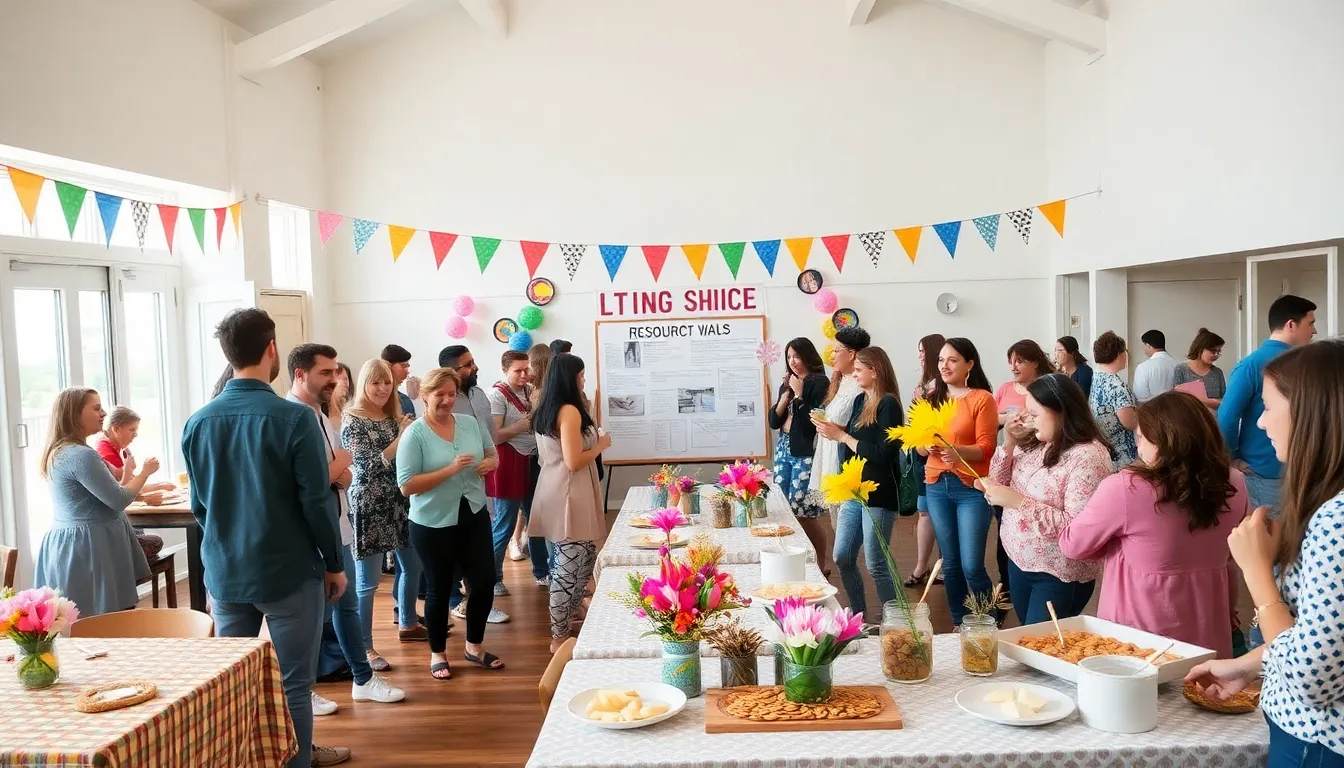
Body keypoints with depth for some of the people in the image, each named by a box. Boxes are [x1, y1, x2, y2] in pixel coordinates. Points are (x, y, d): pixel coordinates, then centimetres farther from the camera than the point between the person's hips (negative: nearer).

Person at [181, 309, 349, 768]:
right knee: (293, 686, 5)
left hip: (224, 574, 5)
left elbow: (199, 504, 11)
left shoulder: (197, 422, 1)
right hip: (289, 572, -5)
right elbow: (316, 502, -13)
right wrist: (335, 563, -1)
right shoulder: (294, 418, -16)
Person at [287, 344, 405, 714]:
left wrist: (342, 472, -8)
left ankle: (364, 679, 33)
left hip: (338, 528, 9)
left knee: (347, 604, 19)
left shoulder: (322, 417, 10)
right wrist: (336, 469, -12)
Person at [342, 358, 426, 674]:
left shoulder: (396, 417, 10)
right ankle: (364, 647, 5)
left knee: (412, 565, 18)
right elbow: (368, 466, -17)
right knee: (367, 581, -3)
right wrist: (400, 438, -21)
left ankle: (407, 624, 38)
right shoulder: (352, 420, -9)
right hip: (368, 506, -7)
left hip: (399, 503, 7)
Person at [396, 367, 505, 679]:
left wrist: (489, 463, -10)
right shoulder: (414, 434, -13)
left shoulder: (471, 423, 1)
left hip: (474, 516, 5)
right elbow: (407, 486, -19)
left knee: (485, 581, 9)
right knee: (440, 588, 10)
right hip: (434, 524, -5)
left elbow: (492, 454, 15)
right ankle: (437, 653, 29)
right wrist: (451, 469, -26)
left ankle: (474, 646, 30)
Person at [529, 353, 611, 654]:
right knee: (571, 565, -2)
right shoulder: (570, 411, -17)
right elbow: (574, 462, -21)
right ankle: (560, 637, 6)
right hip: (569, 497, -10)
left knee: (568, 564, 19)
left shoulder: (544, 410, 12)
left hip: (554, 492, 10)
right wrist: (600, 445, -5)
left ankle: (564, 622, 28)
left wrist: (592, 440, 20)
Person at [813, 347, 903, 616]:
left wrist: (841, 436, -18)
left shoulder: (888, 404, -14)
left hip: (879, 495, -8)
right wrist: (833, 430, -3)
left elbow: (884, 454, -21)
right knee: (842, 558, 13)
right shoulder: (860, 400, 10)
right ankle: (859, 614, 28)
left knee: (876, 565, -1)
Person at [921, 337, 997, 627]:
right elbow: (920, 447, 10)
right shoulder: (932, 399, 11)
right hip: (937, 486, 5)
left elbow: (986, 448, -11)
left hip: (971, 488, -5)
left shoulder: (982, 398, -6)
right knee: (950, 563, 12)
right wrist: (928, 444, -13)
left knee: (971, 566, -8)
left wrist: (958, 451, -29)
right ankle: (958, 624, 25)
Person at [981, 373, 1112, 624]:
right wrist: (1008, 445, -7)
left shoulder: (1088, 457, -22)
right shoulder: (1034, 443, 2)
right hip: (1019, 561, 8)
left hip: (1059, 575, -7)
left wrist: (1019, 502, -27)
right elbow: (1000, 485, 8)